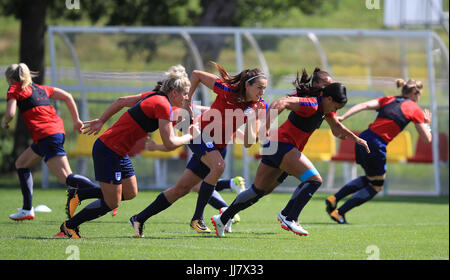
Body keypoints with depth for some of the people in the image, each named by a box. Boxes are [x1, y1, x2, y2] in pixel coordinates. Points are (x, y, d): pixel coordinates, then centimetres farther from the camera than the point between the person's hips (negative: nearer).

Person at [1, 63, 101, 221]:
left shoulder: (15, 89, 6)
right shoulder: (40, 88, 27)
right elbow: (67, 96, 24)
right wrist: (76, 121, 24)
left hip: (45, 135, -9)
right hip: (58, 131, 9)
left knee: (66, 178, -13)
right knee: (21, 164, 21)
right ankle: (27, 210, 20)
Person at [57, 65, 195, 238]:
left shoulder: (153, 96, 10)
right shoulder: (163, 106, -18)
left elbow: (122, 101, 20)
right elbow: (169, 143, -20)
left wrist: (101, 120, 27)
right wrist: (189, 136, -3)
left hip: (119, 152, 10)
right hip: (109, 151, -10)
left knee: (130, 193, 16)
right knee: (111, 204, -3)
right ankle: (69, 226, 10)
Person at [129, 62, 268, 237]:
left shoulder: (258, 107, -5)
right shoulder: (227, 90, -17)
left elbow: (248, 143, -6)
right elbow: (196, 75, -5)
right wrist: (188, 102, -4)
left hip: (219, 147, 5)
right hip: (202, 135, -5)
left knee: (182, 189, 2)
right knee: (219, 166, -34)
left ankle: (139, 219, 13)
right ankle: (197, 218, -26)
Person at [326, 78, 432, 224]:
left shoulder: (388, 100, 19)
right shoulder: (414, 109, 5)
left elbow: (365, 105, 1)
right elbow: (427, 139, 6)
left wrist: (342, 117, -7)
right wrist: (427, 123, 25)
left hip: (363, 138, 7)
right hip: (376, 146, -7)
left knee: (369, 179, 28)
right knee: (376, 187, 12)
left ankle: (334, 199, 14)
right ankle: (339, 213, 2)